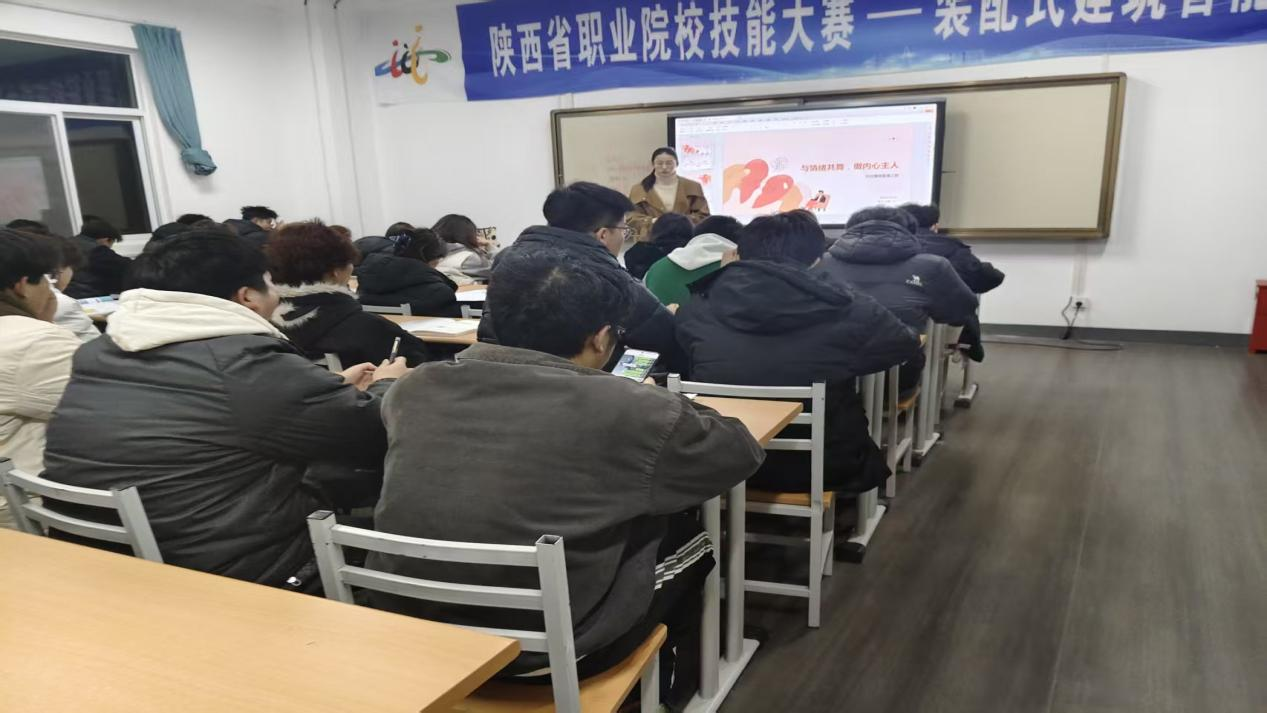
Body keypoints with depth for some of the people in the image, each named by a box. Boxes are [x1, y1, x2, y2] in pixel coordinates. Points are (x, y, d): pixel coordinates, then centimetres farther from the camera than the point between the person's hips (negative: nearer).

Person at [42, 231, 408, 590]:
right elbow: (376, 436, -14)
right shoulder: (250, 366, -22)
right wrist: (384, 386, 7)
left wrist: (336, 387, 18)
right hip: (238, 578, -8)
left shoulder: (93, 355, 3)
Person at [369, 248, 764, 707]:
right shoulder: (628, 411, -17)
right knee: (688, 536, 19)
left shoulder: (415, 386, -4)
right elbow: (740, 451, -1)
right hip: (541, 653, -5)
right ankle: (670, 681, 43)